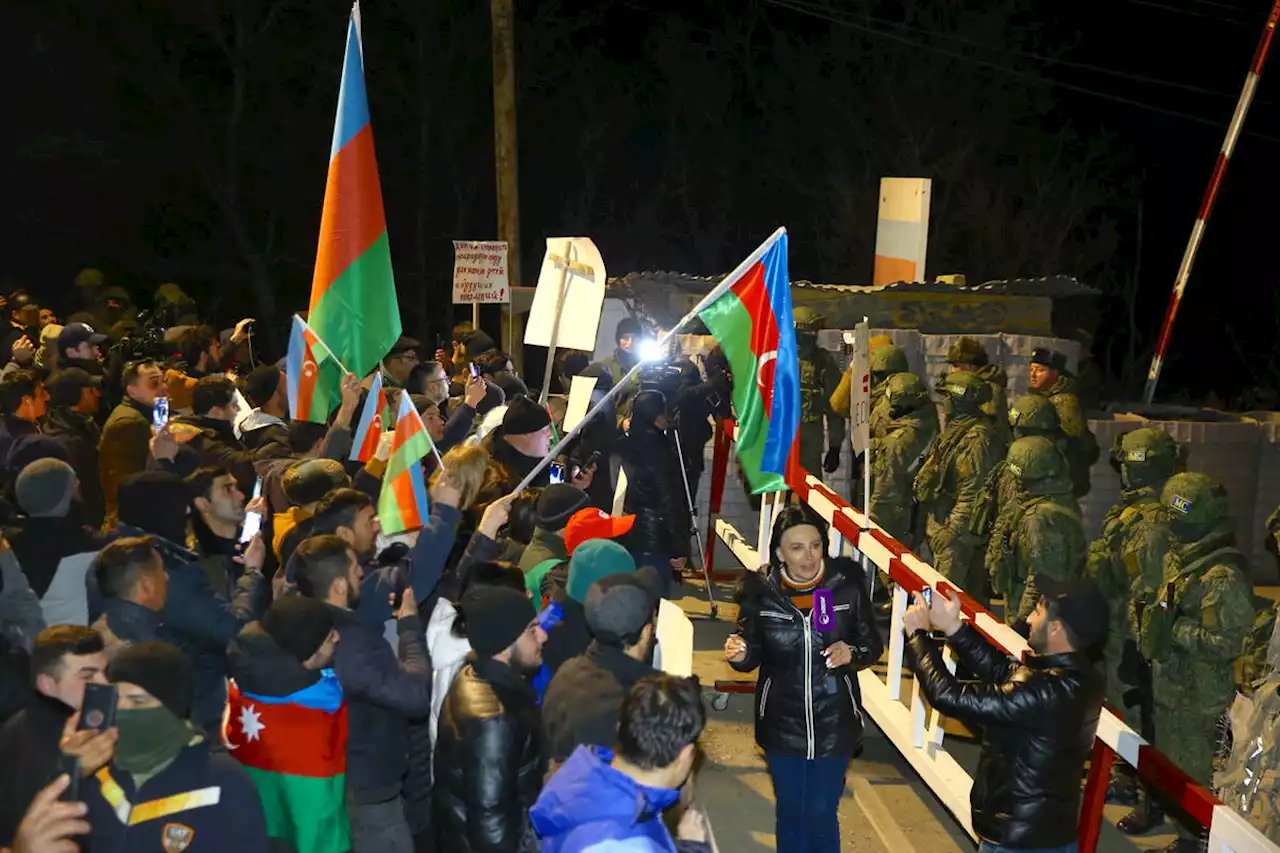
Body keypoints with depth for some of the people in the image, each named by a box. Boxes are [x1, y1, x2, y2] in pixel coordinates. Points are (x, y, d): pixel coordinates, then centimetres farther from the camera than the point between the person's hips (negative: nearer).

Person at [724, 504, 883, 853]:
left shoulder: (847, 583, -13)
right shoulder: (760, 589, -13)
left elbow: (873, 643, 0)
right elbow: (752, 655, -3)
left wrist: (853, 653, -22)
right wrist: (739, 655, -25)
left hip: (834, 723, 0)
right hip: (782, 724, 1)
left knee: (822, 815, 11)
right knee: (790, 813, 18)